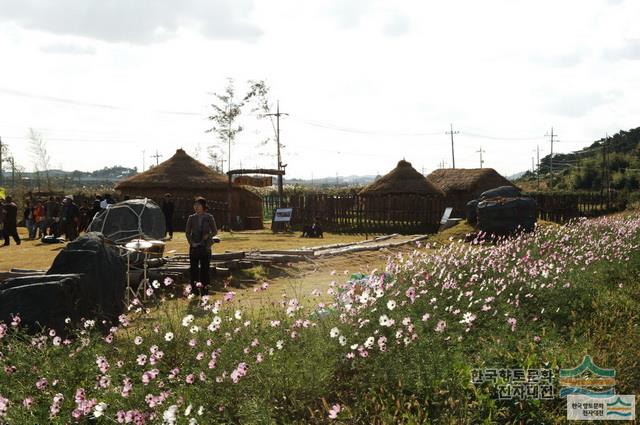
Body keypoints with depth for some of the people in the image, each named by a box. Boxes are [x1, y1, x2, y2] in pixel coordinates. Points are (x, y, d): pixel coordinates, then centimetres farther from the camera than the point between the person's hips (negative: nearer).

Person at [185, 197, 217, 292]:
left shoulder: (209, 218, -1)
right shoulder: (191, 218, 3)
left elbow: (215, 231, 5)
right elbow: (187, 232, 6)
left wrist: (208, 236, -11)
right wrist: (191, 242, -6)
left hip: (205, 246, -1)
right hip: (194, 246, 1)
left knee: (205, 268, 2)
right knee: (194, 267, 3)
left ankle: (205, 287, 9)